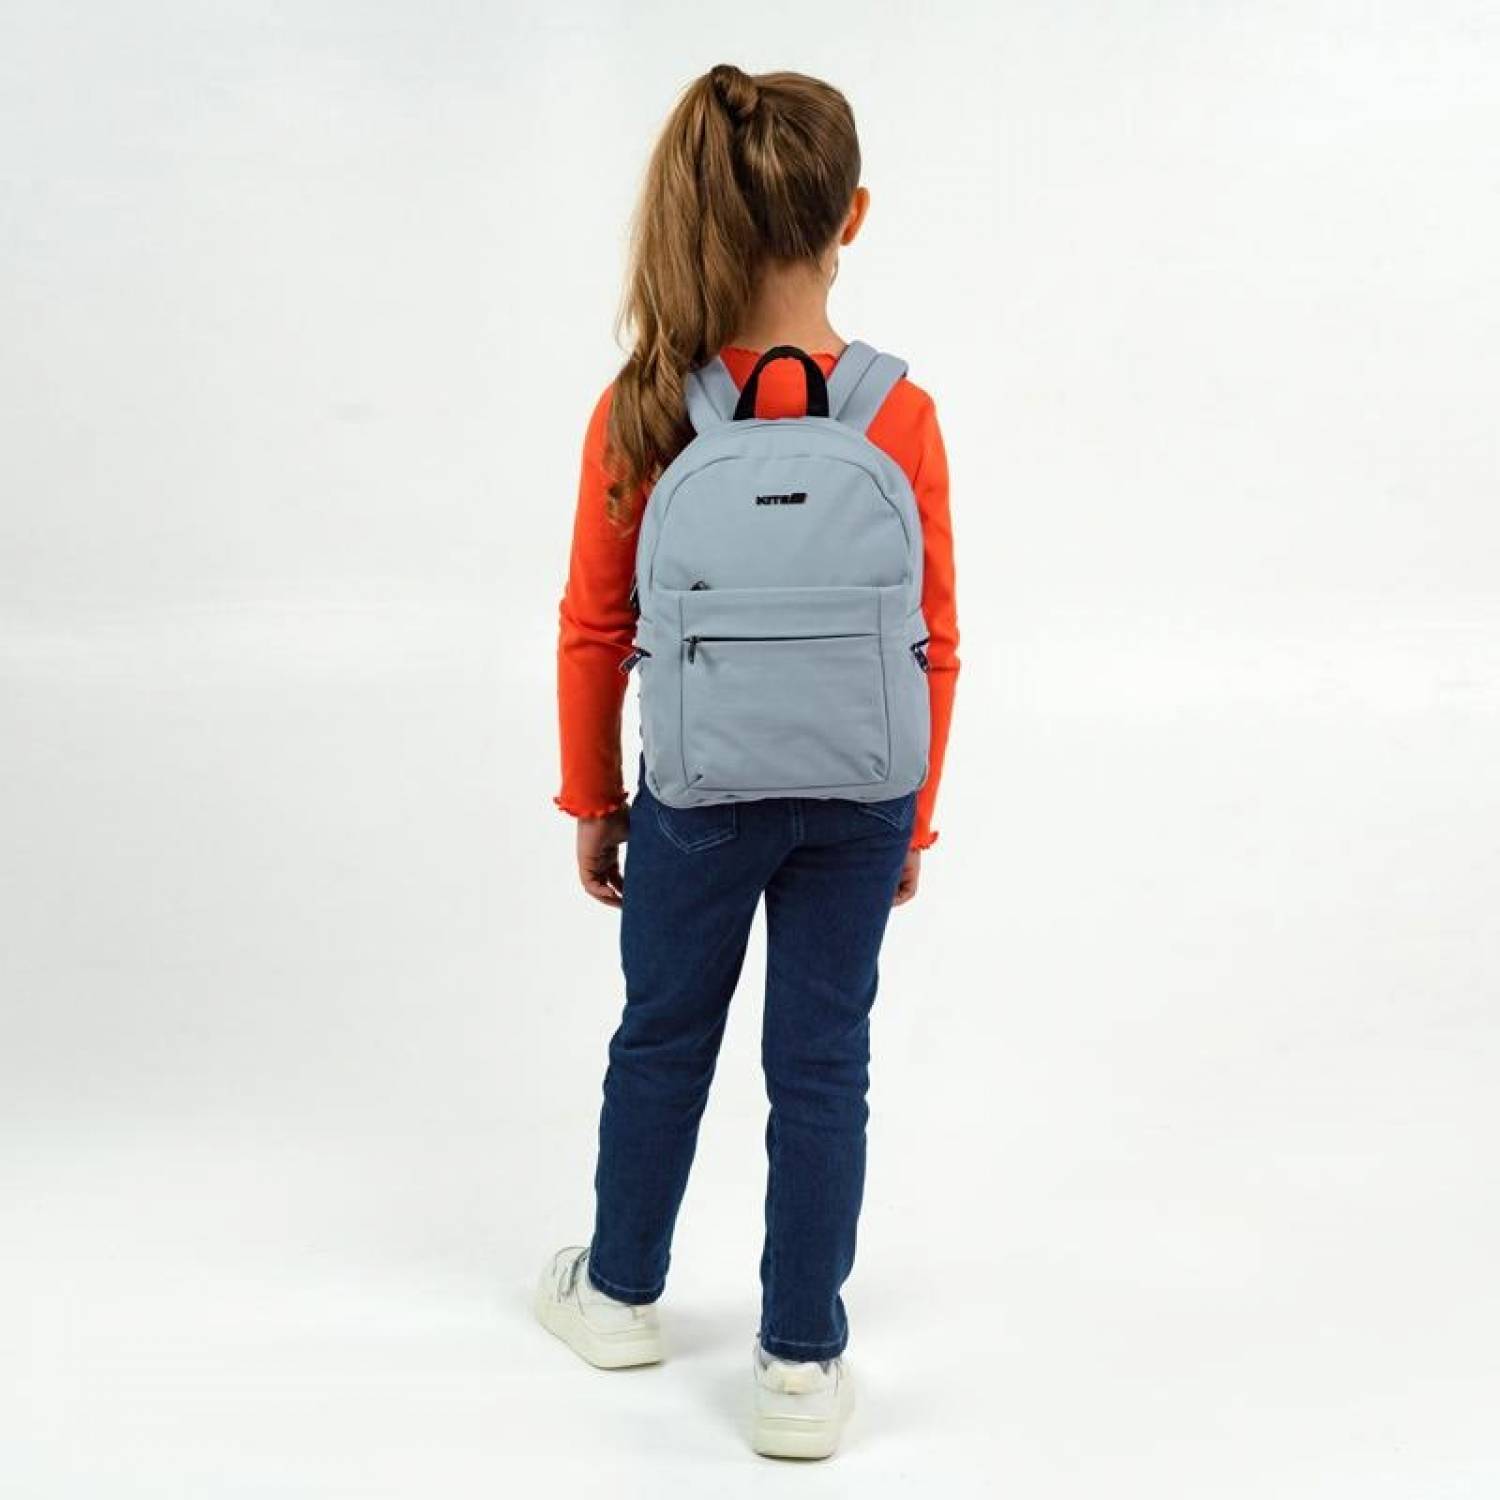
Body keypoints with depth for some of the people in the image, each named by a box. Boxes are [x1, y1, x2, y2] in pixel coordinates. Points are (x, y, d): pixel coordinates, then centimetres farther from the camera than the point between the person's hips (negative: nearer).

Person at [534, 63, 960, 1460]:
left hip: (700, 792, 0)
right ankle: (802, 1365, 21)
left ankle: (621, 1291, 40)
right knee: (822, 1065, 10)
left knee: (663, 1039, 19)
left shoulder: (638, 410, -11)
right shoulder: (900, 415, -11)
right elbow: (932, 646, -4)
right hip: (855, 797, 0)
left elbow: (594, 631, -5)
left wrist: (592, 803, 8)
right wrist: (913, 819, 9)